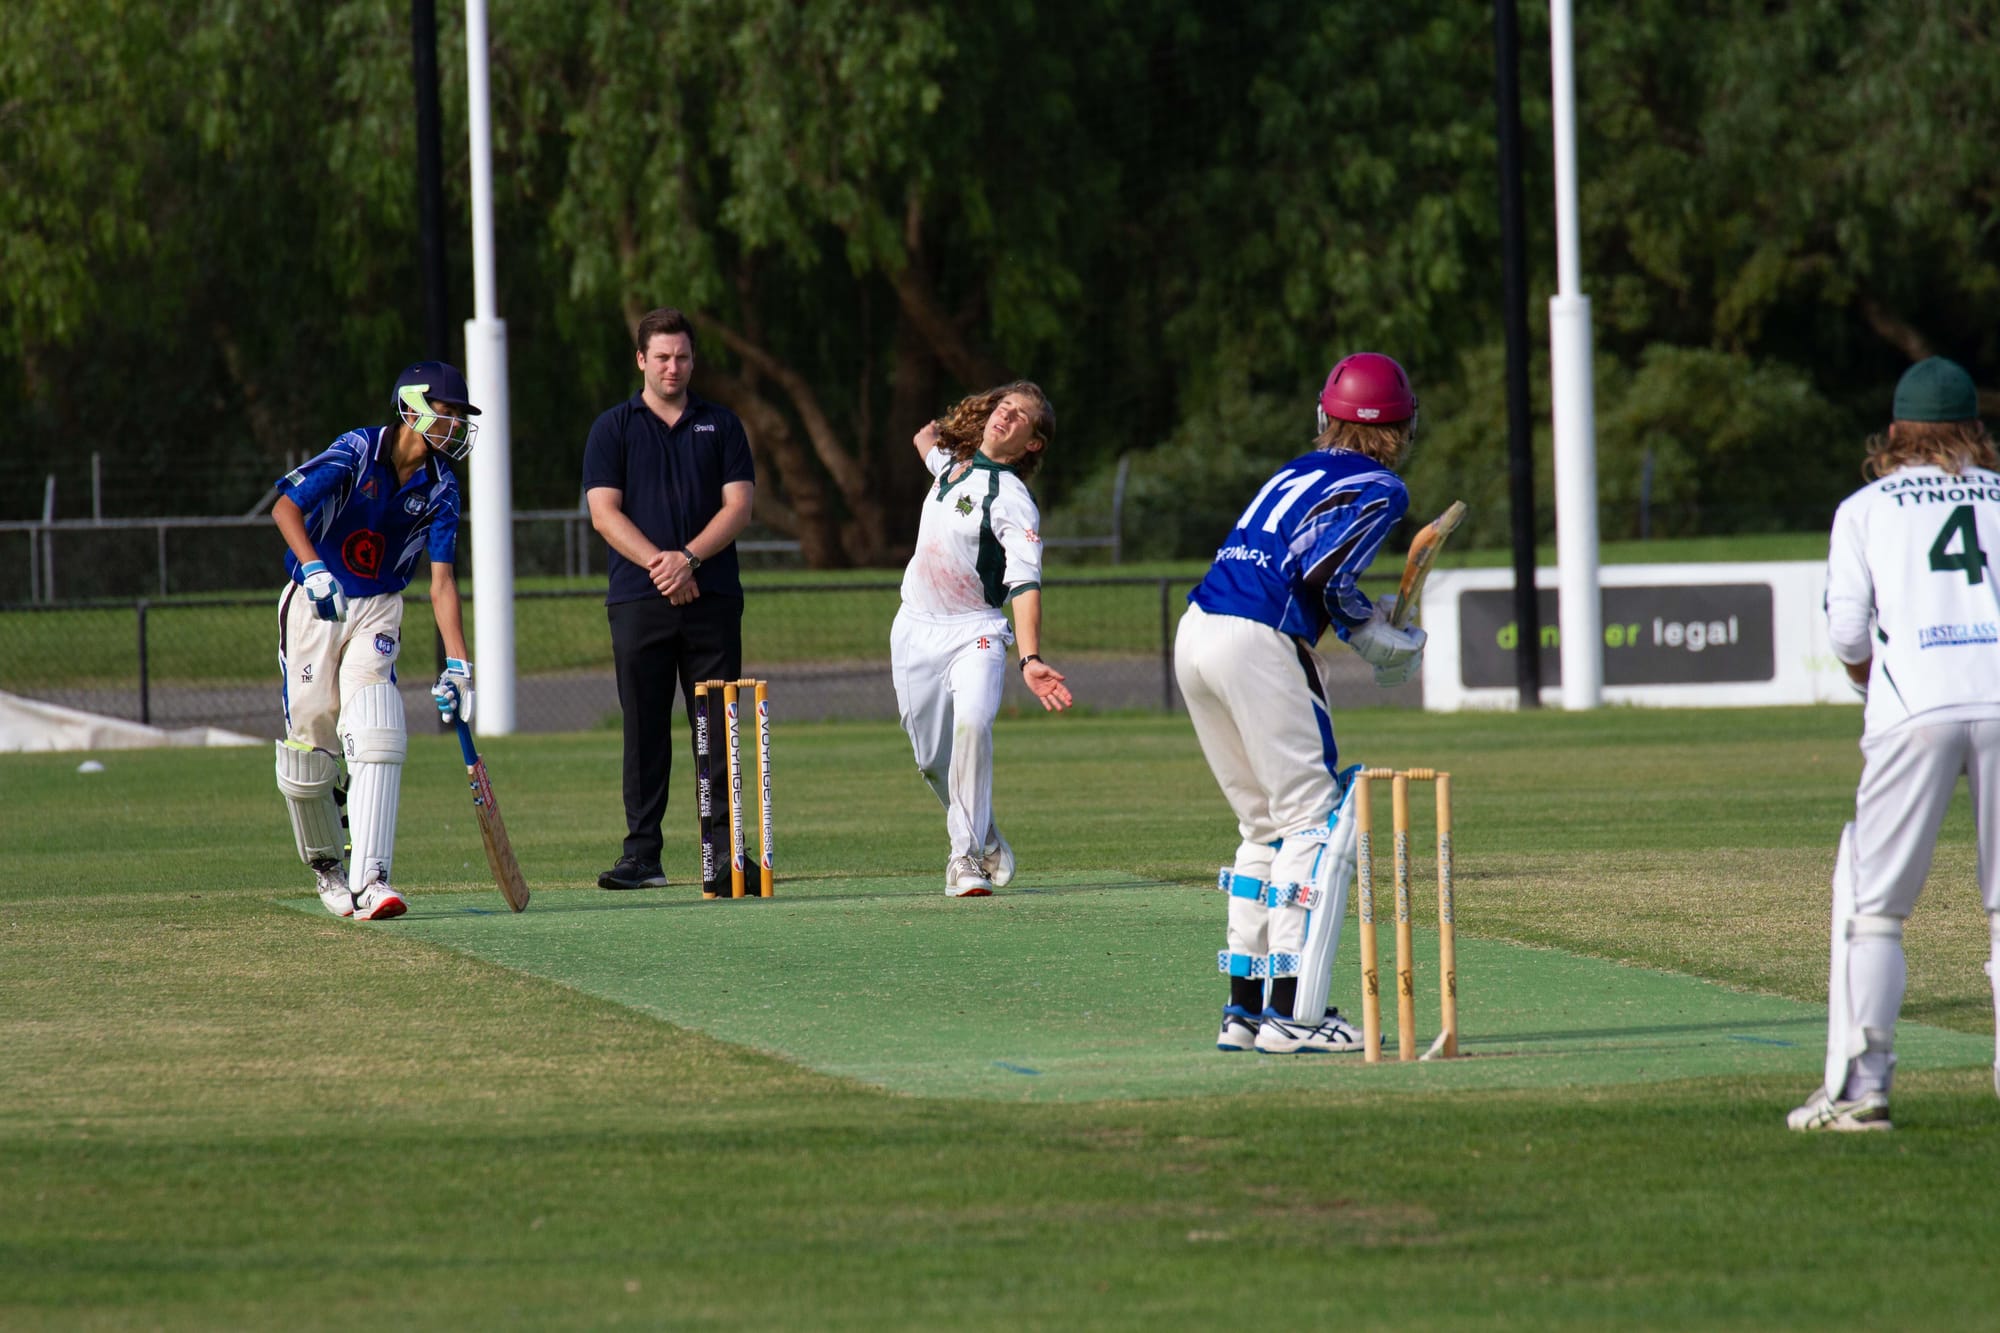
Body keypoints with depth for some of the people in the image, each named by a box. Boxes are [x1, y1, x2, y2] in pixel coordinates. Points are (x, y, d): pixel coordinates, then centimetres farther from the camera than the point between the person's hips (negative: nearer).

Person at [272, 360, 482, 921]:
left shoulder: (439, 487, 0)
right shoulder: (358, 451, -12)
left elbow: (442, 580, -1)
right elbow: (286, 508, -22)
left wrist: (456, 663, -10)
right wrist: (314, 568, -39)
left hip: (378, 611, 3)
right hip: (315, 602, -3)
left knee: (377, 738, -17)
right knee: (308, 743, -2)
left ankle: (370, 881, -23)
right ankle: (326, 866, 23)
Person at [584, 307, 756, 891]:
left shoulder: (721, 425, 12)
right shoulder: (613, 428, 9)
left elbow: (738, 505, 4)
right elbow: (604, 512, 0)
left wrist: (688, 557, -12)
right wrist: (657, 563, -14)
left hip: (712, 597, 1)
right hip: (639, 601, -1)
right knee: (645, 732, -2)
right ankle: (642, 856, -1)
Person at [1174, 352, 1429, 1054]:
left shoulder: (1300, 471, 23)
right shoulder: (1379, 487, 1)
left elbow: (1281, 569, 15)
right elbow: (1318, 572, -12)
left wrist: (1363, 613, 17)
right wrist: (1386, 642, 1)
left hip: (1195, 631, 8)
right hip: (1258, 646, -8)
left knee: (1267, 825, 18)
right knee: (1317, 820, -3)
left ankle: (1245, 1007, 19)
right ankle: (1291, 1012, -11)